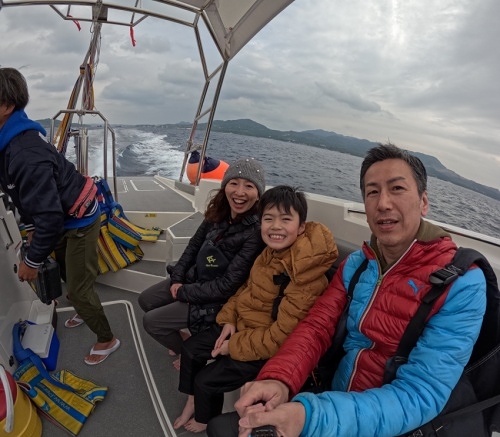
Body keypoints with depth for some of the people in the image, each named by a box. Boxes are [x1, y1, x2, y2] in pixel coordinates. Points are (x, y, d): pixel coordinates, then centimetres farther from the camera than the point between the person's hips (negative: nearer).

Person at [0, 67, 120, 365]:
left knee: (78, 288, 1)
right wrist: (31, 227, 11)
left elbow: (50, 216, -32)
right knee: (66, 273, 27)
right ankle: (87, 312, 53)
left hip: (80, 220, -10)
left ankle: (107, 340, 23)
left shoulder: (25, 153, -33)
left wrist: (32, 260, -20)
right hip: (66, 218, 10)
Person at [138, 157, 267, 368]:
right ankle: (183, 335, 36)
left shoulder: (257, 232, -30)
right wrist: (177, 278, -5)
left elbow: (228, 285, -27)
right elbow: (194, 244, 6)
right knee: (146, 300, 14)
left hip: (217, 300, -7)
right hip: (195, 278, 7)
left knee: (151, 321, -3)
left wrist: (183, 292, -16)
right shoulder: (219, 212, -8)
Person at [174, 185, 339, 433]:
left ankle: (205, 420, 33)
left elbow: (281, 336, -29)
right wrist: (229, 318, -3)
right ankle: (193, 401, 37)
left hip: (269, 351, -8)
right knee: (190, 348, 12)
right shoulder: (272, 252, -6)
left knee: (206, 380, -2)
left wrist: (234, 346, -19)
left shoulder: (306, 278, -33)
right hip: (243, 326, 8)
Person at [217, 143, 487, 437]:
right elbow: (318, 326, -6)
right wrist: (278, 380, -27)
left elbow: (421, 396, -25)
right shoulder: (355, 264, -1)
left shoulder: (462, 284, -19)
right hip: (336, 401, 5)